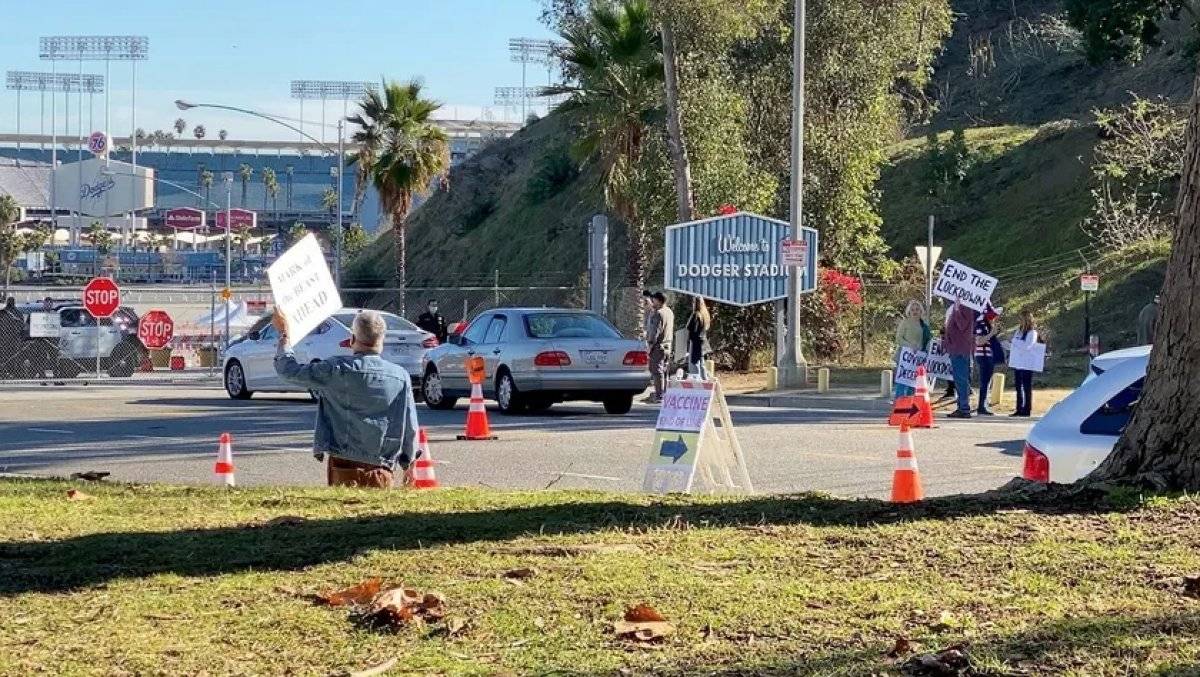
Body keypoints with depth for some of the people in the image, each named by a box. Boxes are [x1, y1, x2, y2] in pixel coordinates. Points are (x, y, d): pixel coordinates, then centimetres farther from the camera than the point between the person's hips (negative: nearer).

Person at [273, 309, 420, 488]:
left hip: (345, 468, -1)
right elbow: (411, 428, 5)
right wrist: (408, 463, 19)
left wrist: (283, 333, 19)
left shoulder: (337, 369, -6)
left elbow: (288, 371, 5)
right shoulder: (401, 376, 0)